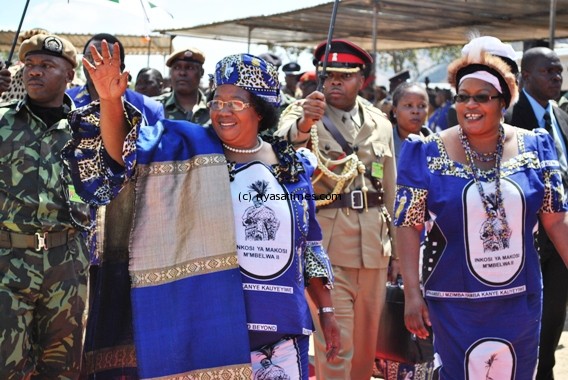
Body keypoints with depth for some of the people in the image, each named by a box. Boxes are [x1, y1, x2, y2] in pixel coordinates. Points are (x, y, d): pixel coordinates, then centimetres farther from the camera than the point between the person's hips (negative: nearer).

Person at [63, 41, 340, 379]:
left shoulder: (294, 167, 7)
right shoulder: (187, 148, -1)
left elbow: (309, 247, 13)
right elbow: (119, 152, -12)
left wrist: (327, 311, 13)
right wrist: (111, 100, -29)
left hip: (281, 325, 3)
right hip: (212, 325, -3)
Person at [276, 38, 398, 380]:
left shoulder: (380, 123, 11)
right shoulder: (304, 113, -2)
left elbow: (391, 189, 16)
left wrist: (396, 248, 16)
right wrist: (303, 125, -47)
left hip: (374, 241, 5)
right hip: (326, 239, -5)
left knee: (367, 345, 15)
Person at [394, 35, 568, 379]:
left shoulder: (534, 148, 0)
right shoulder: (429, 154, -6)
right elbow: (409, 226, -6)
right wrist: (412, 293, -10)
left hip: (520, 299, 3)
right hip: (455, 302, -2)